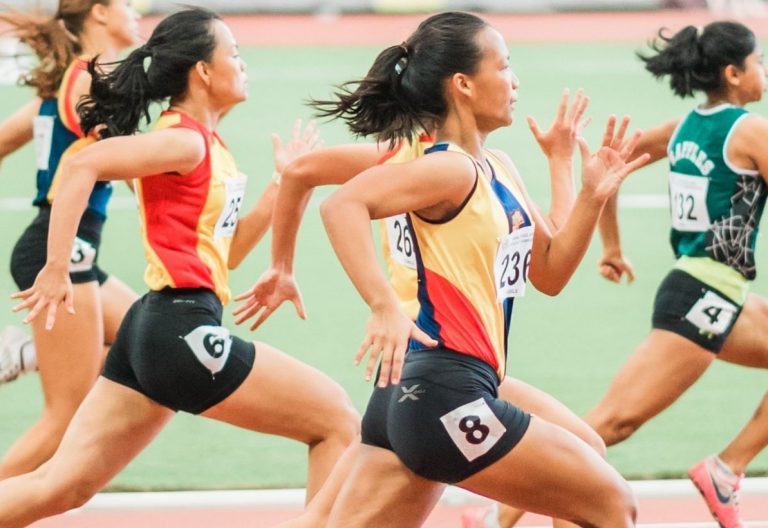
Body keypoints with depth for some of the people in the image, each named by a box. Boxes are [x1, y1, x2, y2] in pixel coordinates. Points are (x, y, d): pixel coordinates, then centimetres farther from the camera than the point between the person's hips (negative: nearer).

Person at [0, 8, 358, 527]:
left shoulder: (209, 147, 17)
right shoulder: (183, 141, -10)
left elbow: (219, 254, 22)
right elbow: (81, 166, -22)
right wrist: (56, 270, -24)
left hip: (154, 329, 10)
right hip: (181, 330, -10)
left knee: (60, 486, 6)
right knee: (337, 421, -1)